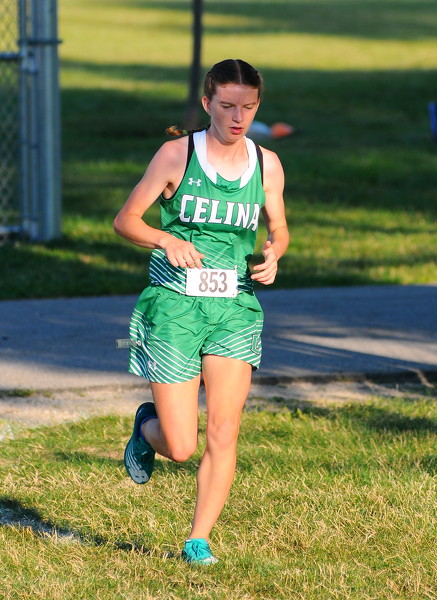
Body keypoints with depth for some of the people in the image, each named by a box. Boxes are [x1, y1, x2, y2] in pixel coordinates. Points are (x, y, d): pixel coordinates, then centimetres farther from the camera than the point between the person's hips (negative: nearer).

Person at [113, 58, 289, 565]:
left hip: (235, 307, 3)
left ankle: (199, 539, 5)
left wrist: (274, 254, -4)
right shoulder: (177, 154, -5)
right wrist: (166, 241, -20)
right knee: (180, 448, -3)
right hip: (174, 304, -3)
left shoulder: (267, 164, 6)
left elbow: (278, 229, 19)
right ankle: (147, 427, 33)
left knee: (224, 433, -9)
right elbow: (125, 220, -1)